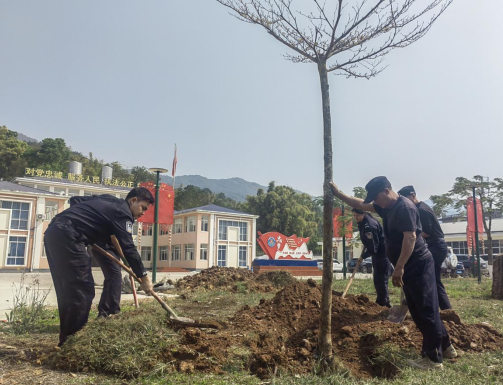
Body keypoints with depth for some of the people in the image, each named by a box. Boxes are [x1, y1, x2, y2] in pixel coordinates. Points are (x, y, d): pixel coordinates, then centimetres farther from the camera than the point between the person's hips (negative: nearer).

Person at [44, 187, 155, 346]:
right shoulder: (122, 212, -4)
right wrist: (143, 276, -7)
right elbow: (128, 248, -11)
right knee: (83, 290, -7)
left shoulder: (109, 201, 23)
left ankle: (65, 338, 20)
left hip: (54, 232, 10)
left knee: (67, 290, 14)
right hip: (67, 236, -10)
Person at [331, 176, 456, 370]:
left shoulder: (405, 207, -18)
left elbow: (410, 237, -24)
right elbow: (360, 204, 20)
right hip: (409, 267, 10)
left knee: (426, 310, -3)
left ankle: (433, 358, 6)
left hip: (418, 265, -10)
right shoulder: (386, 207, 12)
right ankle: (445, 347, 30)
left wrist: (399, 267, -25)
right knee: (419, 311, 16)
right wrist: (338, 194, 15)